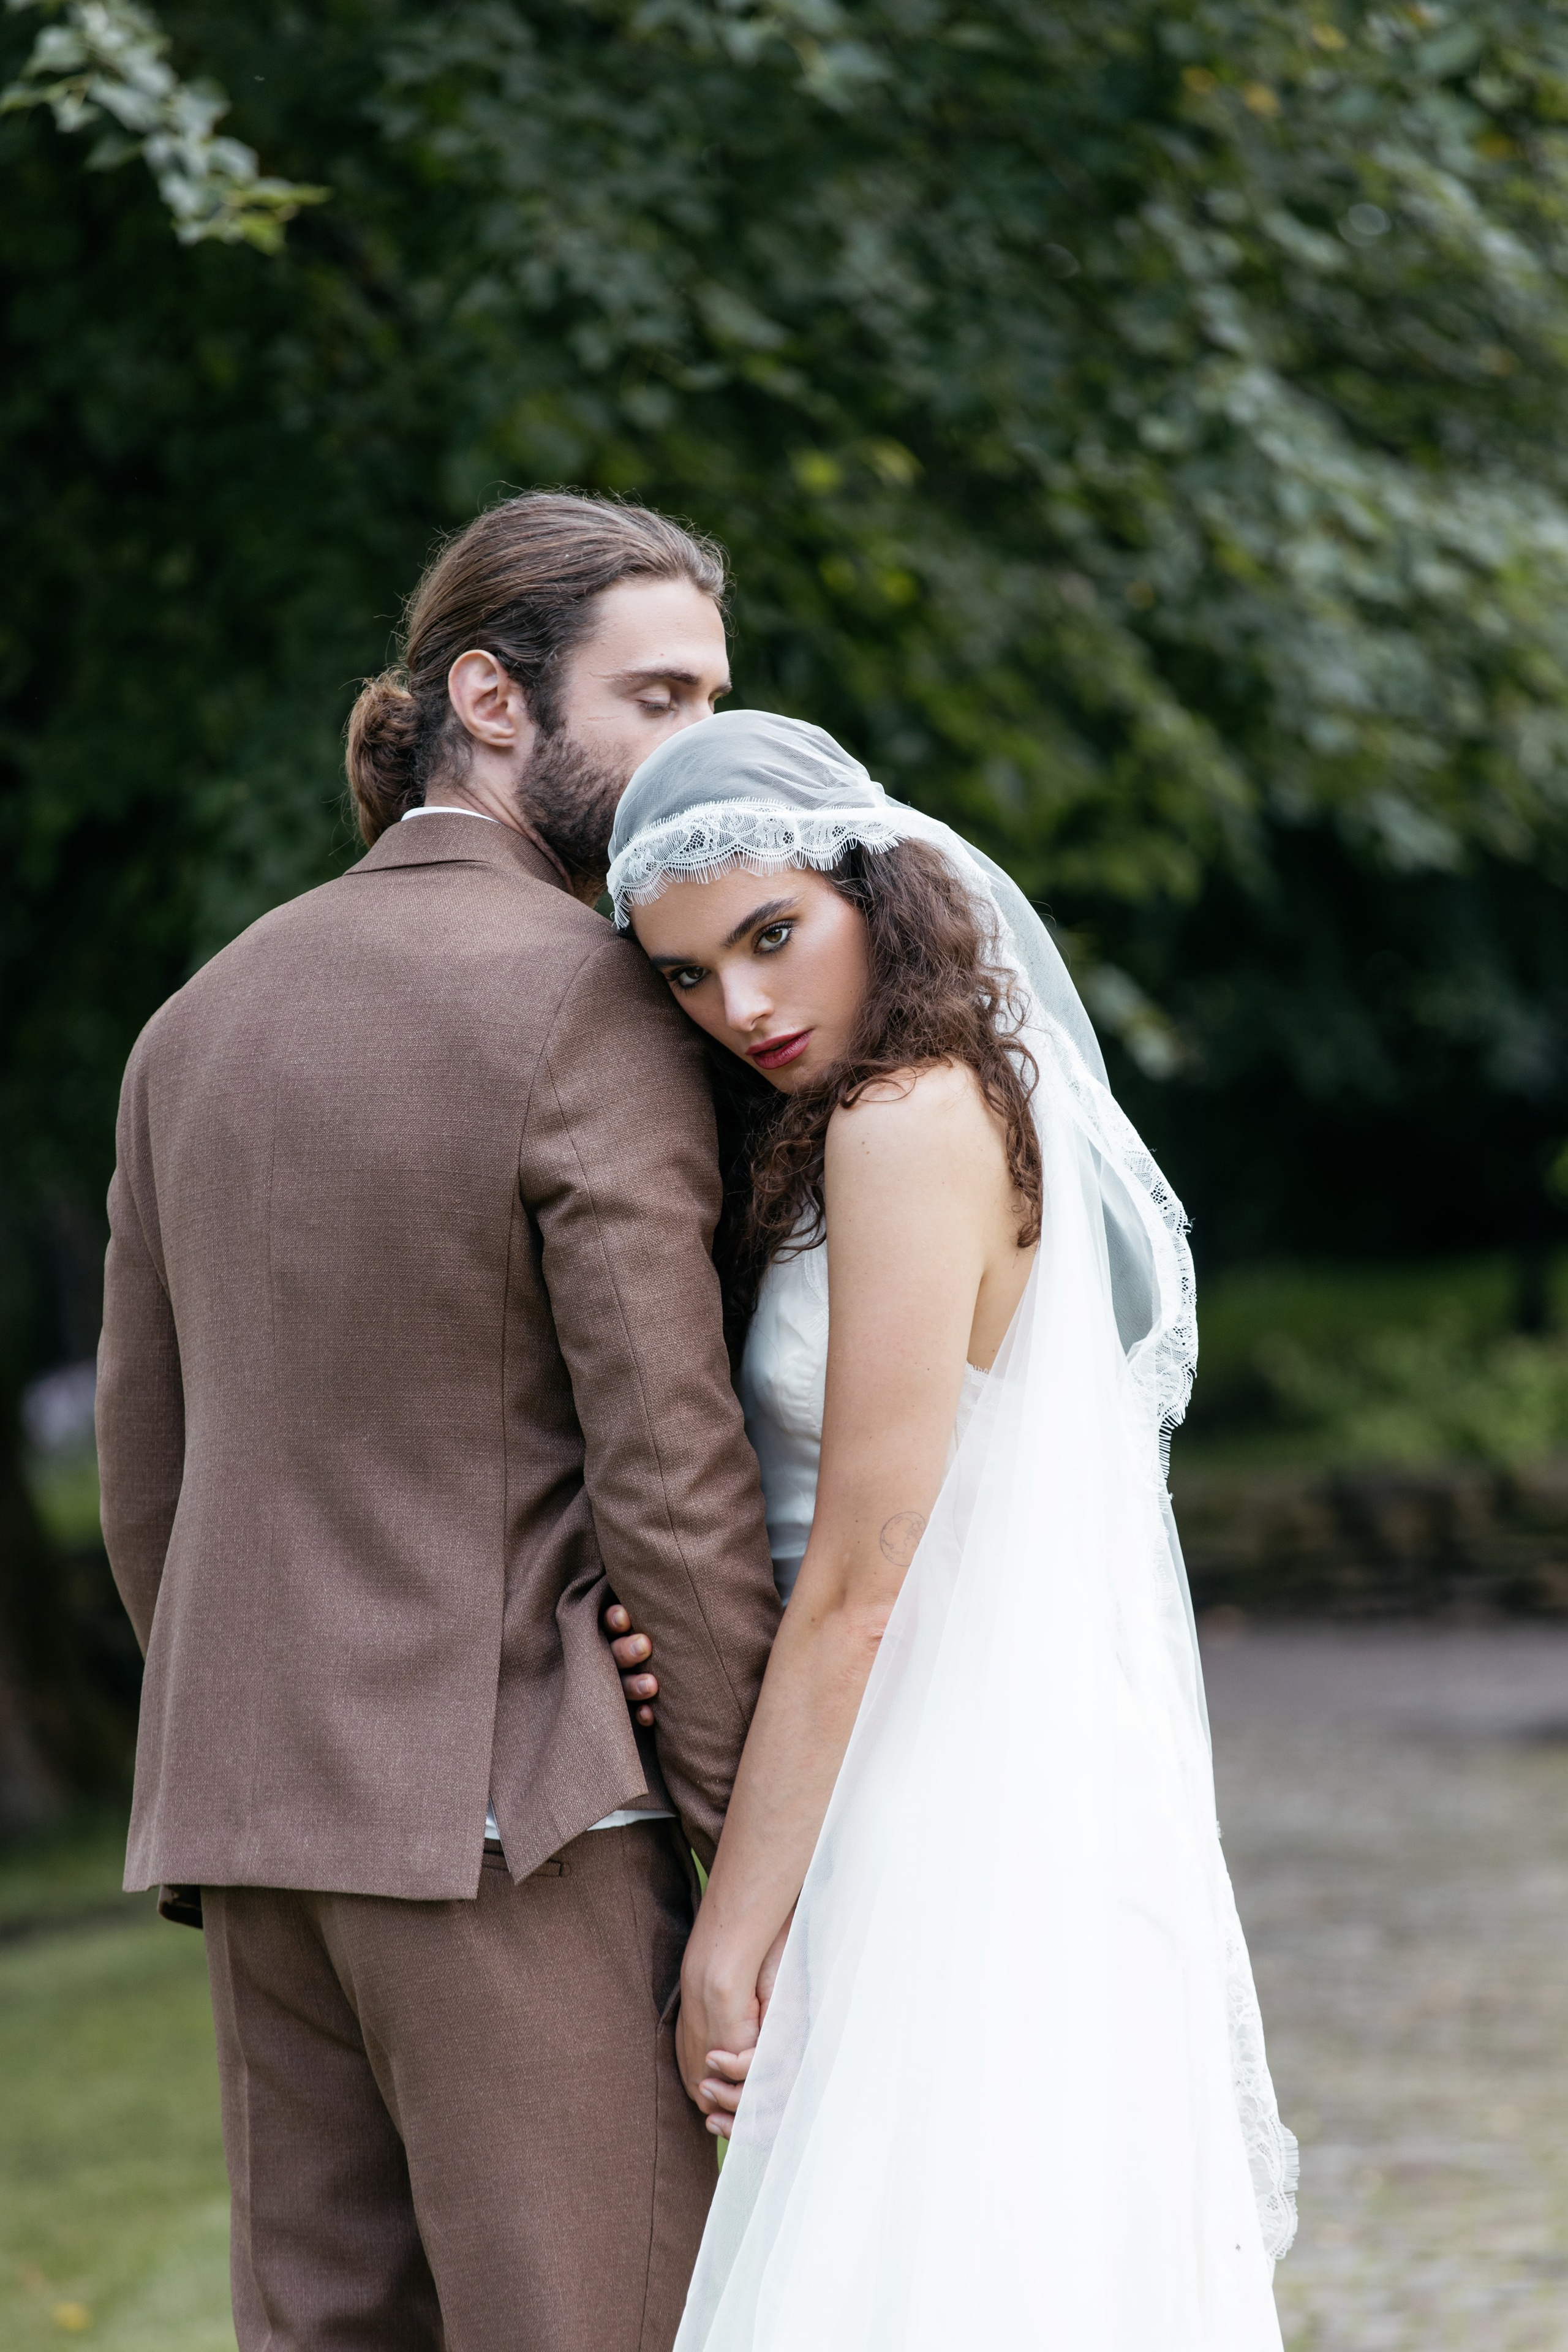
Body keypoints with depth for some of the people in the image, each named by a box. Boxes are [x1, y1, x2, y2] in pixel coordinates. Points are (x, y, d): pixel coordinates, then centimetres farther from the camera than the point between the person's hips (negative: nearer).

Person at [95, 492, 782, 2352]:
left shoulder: (207, 1017, 12)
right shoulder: (596, 1008, -12)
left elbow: (143, 1458, 15)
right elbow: (667, 1470, -14)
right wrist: (759, 1852, -8)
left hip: (255, 1797, 8)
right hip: (514, 1798, -7)